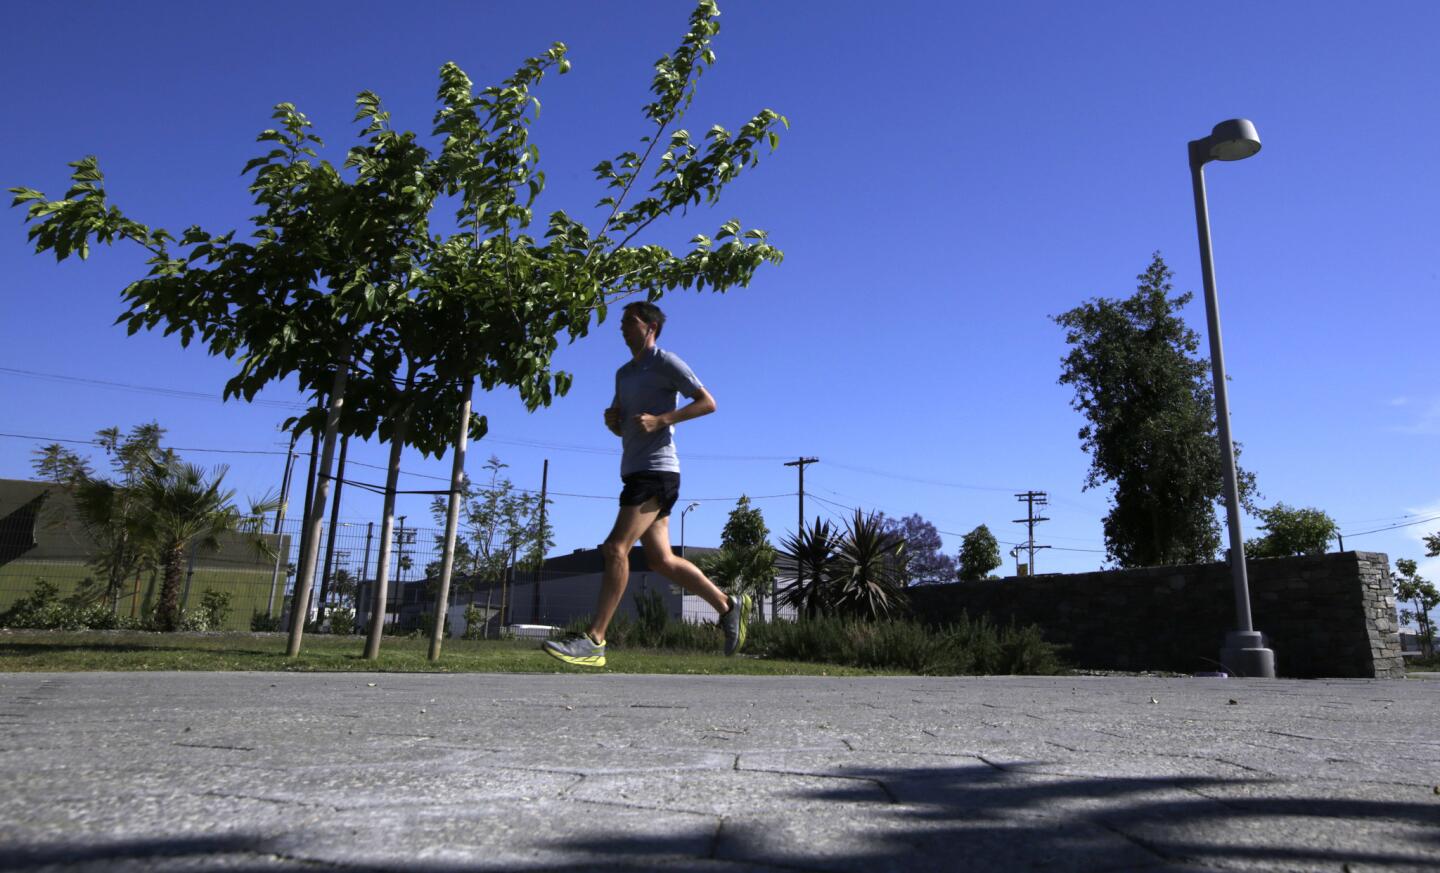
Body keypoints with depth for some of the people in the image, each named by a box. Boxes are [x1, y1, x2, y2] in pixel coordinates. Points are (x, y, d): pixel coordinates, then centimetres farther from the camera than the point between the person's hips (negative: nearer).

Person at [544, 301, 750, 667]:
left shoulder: (665, 363, -2)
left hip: (656, 471, -9)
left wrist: (660, 420, -18)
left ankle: (593, 641, -17)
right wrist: (611, 420, 5)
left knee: (616, 548, -17)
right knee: (661, 559, 7)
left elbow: (708, 402, -9)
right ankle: (728, 606, 16)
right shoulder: (624, 373, 22)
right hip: (636, 472, 9)